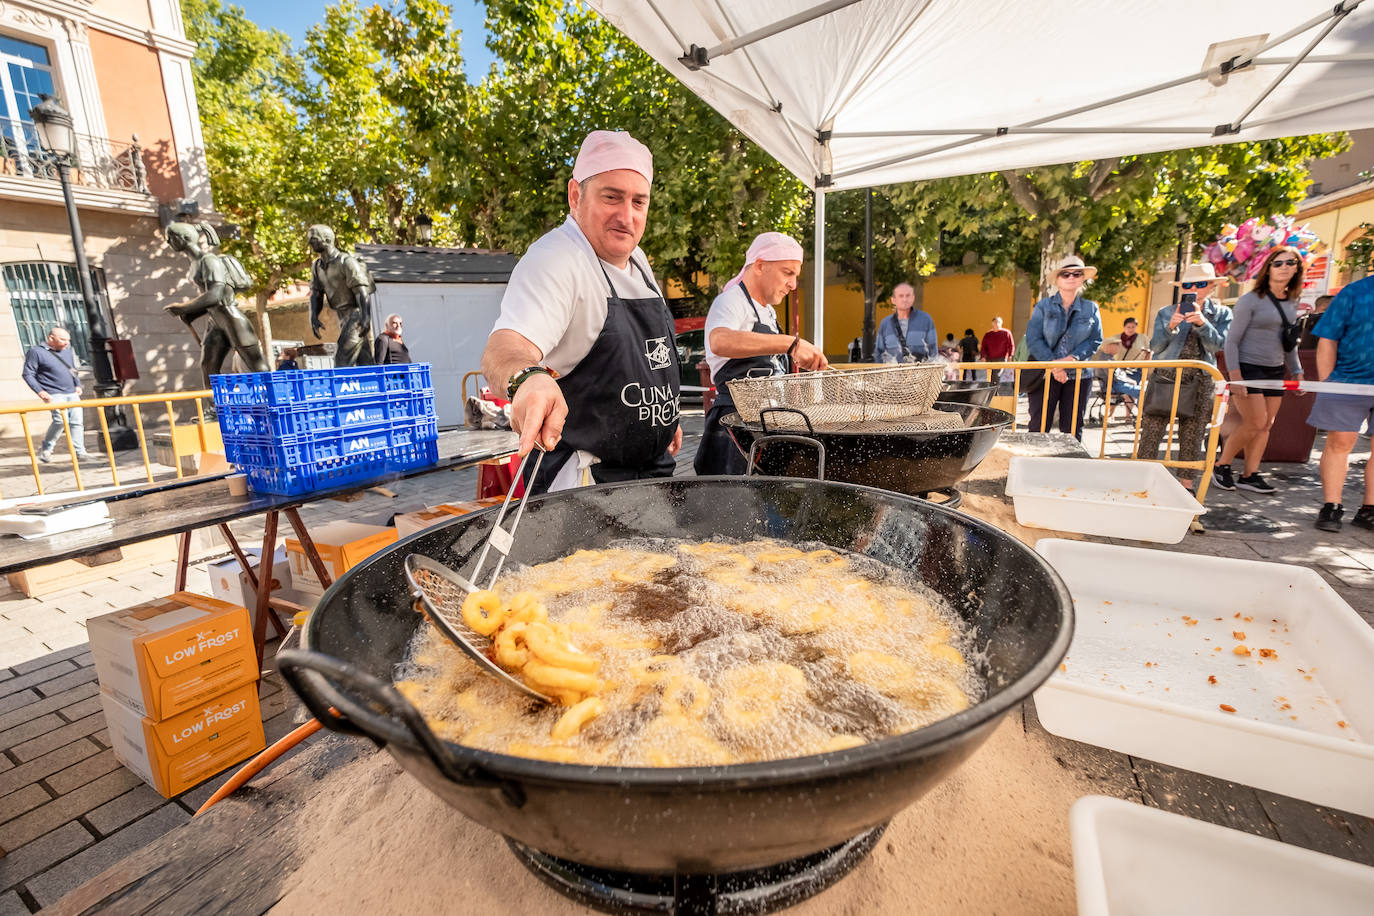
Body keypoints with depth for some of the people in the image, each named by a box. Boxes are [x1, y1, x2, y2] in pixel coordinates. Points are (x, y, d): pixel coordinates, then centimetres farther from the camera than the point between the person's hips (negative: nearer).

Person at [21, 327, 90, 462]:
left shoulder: (67, 350, 15)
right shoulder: (36, 351, -4)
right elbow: (27, 374, -3)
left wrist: (78, 385, 14)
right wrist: (40, 391, -12)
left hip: (72, 393, 6)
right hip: (54, 395, -6)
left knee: (76, 421, 1)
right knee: (60, 420, -19)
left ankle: (79, 451, 4)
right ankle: (45, 449, 1)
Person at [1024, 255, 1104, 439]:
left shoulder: (1091, 309, 9)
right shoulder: (1043, 306, 2)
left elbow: (1096, 340, 3)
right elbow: (1033, 339, -7)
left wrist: (1072, 358, -14)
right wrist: (1053, 364, -16)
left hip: (1078, 376, 3)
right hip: (1045, 375, -2)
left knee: (1073, 429, 7)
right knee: (1039, 426, -4)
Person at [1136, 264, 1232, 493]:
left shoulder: (1222, 314, 8)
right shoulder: (1166, 313, 6)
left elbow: (1217, 345, -5)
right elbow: (1155, 346, -2)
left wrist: (1201, 323, -19)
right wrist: (1170, 327, -19)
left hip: (1200, 383, 1)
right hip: (1165, 378, -1)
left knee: (1192, 437, 5)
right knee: (1151, 432, -7)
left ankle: (1186, 483, 14)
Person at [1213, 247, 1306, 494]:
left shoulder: (1292, 303, 13)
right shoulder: (1251, 300, -8)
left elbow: (1289, 343, 22)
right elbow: (1232, 340, -11)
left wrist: (1296, 372, 18)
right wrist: (1235, 375, -19)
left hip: (1275, 372, 7)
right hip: (1248, 369, -7)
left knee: (1266, 426, 5)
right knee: (1255, 423, -12)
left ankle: (1249, 475, 10)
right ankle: (1221, 465, 4)